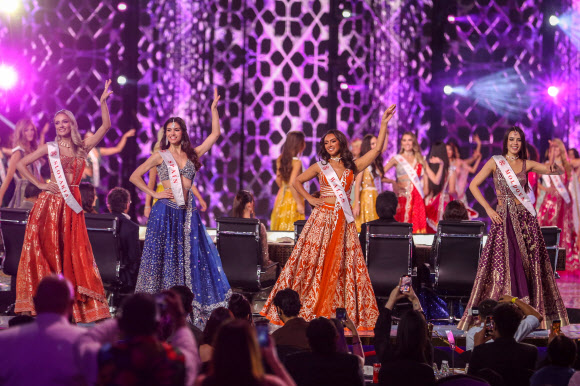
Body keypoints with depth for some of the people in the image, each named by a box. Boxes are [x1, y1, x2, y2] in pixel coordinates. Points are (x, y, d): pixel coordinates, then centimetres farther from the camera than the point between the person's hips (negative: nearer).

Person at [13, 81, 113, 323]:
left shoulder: (82, 148, 9)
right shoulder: (49, 147, 5)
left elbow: (105, 126, 4)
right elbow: (22, 164, 6)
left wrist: (103, 102, -2)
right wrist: (40, 184, -1)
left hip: (71, 204, 2)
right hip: (49, 203, -2)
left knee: (73, 253, -1)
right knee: (46, 250, -4)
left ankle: (73, 305, 1)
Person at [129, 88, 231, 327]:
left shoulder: (192, 154, 12)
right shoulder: (160, 156, 3)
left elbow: (215, 134, 11)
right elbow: (134, 177, 3)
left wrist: (214, 108, 8)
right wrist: (153, 193, -4)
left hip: (187, 212, 3)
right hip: (166, 211, -3)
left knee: (190, 257, 1)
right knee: (164, 256, -2)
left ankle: (188, 308, 5)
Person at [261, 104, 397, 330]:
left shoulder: (352, 167, 9)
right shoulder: (320, 167, 8)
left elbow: (377, 150, 3)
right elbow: (296, 182, 17)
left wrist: (384, 124, 0)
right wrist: (310, 199, 4)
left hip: (344, 220, 1)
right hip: (322, 217, -1)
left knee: (343, 265, 0)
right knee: (312, 262, -2)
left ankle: (350, 313, 4)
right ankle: (299, 309, 2)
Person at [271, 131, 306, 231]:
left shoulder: (280, 159, 5)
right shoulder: (296, 162, -17)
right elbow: (292, 184, -22)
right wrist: (299, 204, -17)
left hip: (282, 196, 7)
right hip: (292, 198, -7)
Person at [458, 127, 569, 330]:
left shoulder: (527, 164, 9)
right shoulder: (495, 162, 2)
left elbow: (560, 171, 6)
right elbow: (473, 185, 0)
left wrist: (553, 166, -18)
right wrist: (488, 209, -8)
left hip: (526, 219, 3)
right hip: (504, 219, -3)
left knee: (530, 265, 3)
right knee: (503, 265, -6)